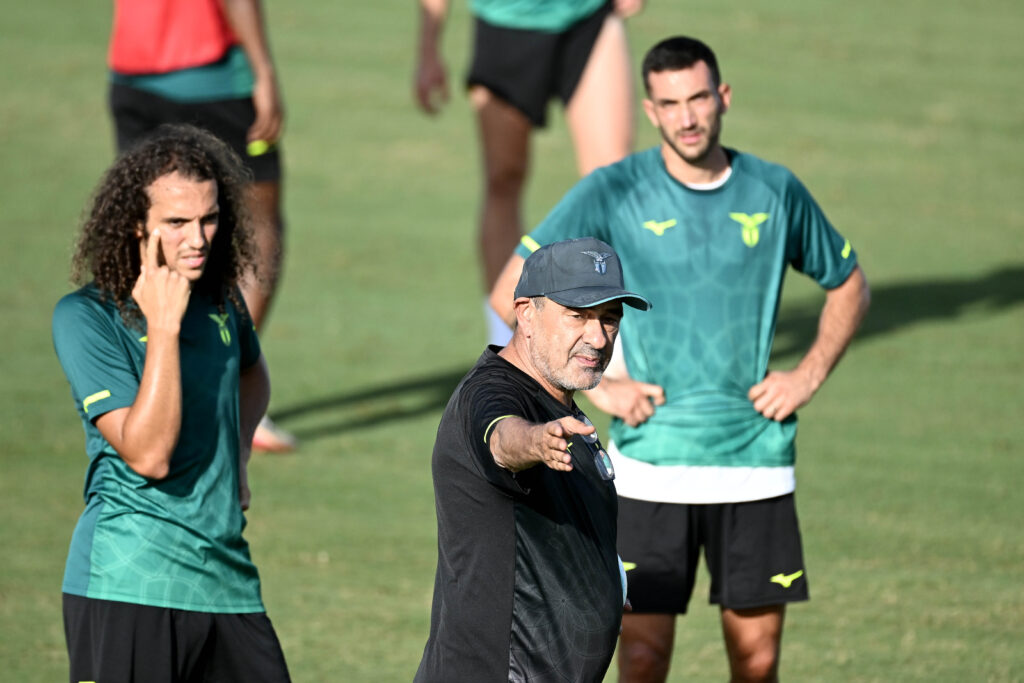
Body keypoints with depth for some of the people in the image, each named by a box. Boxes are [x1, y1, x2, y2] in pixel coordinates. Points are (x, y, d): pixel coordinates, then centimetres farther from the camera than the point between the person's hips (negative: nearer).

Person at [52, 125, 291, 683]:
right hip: (128, 588, -6)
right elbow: (148, 455, -19)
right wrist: (163, 327, -21)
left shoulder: (219, 295, 11)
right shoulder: (85, 317, -9)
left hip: (226, 578, 7)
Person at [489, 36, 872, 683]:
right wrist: (596, 381, -7)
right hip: (651, 465, -2)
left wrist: (809, 375, 6)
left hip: (756, 458, 2)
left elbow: (849, 285, 20)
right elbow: (513, 294, -2)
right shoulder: (613, 193, -4)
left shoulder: (776, 192, 4)